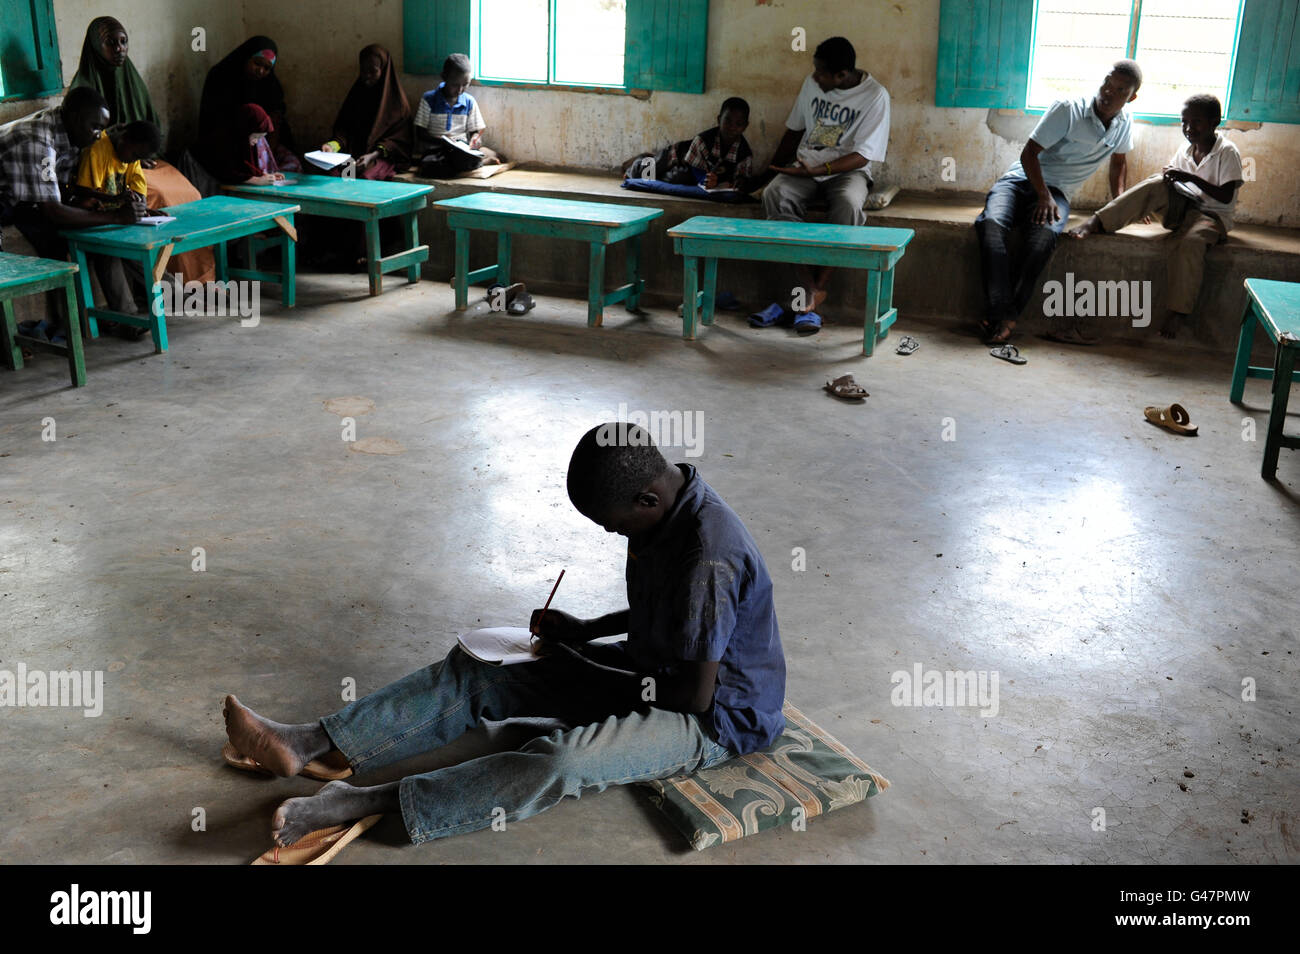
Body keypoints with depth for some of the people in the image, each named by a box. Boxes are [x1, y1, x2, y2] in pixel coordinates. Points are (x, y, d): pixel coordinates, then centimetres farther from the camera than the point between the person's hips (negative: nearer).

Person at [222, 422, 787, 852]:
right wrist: (584, 630, 2)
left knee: (564, 758, -37)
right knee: (476, 673, -4)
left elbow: (694, 693, -26)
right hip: (654, 666, 9)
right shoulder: (664, 510, -2)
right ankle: (307, 744, -7)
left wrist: (586, 667, -15)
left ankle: (363, 803, -37)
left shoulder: (708, 556, -31)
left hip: (717, 718, -8)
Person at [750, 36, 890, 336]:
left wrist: (817, 170, -25)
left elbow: (862, 155, -14)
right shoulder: (812, 84, 5)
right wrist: (770, 172, 13)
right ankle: (808, 288, -32)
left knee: (848, 204, -39)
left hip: (847, 170, -4)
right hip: (805, 166, 4)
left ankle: (816, 291, -29)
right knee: (774, 195, -29)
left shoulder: (875, 96, -10)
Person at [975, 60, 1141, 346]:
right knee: (992, 223, -37)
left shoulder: (1124, 122, 7)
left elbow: (1119, 161, 26)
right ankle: (1003, 313, -42)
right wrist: (1043, 195, -20)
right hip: (1022, 179, -2)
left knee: (1045, 234, -36)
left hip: (1057, 191, 2)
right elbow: (1028, 153, -10)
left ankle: (1003, 319, -38)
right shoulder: (1068, 110, -8)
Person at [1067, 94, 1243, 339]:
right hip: (1182, 209, 5)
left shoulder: (1228, 152, -9)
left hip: (1212, 215, -5)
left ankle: (1177, 312, -34)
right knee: (1157, 184, -23)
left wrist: (1191, 178, -24)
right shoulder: (1185, 150, 9)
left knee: (1191, 242, -39)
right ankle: (1096, 222, -34)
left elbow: (1226, 197, -17)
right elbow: (1171, 180, 15)